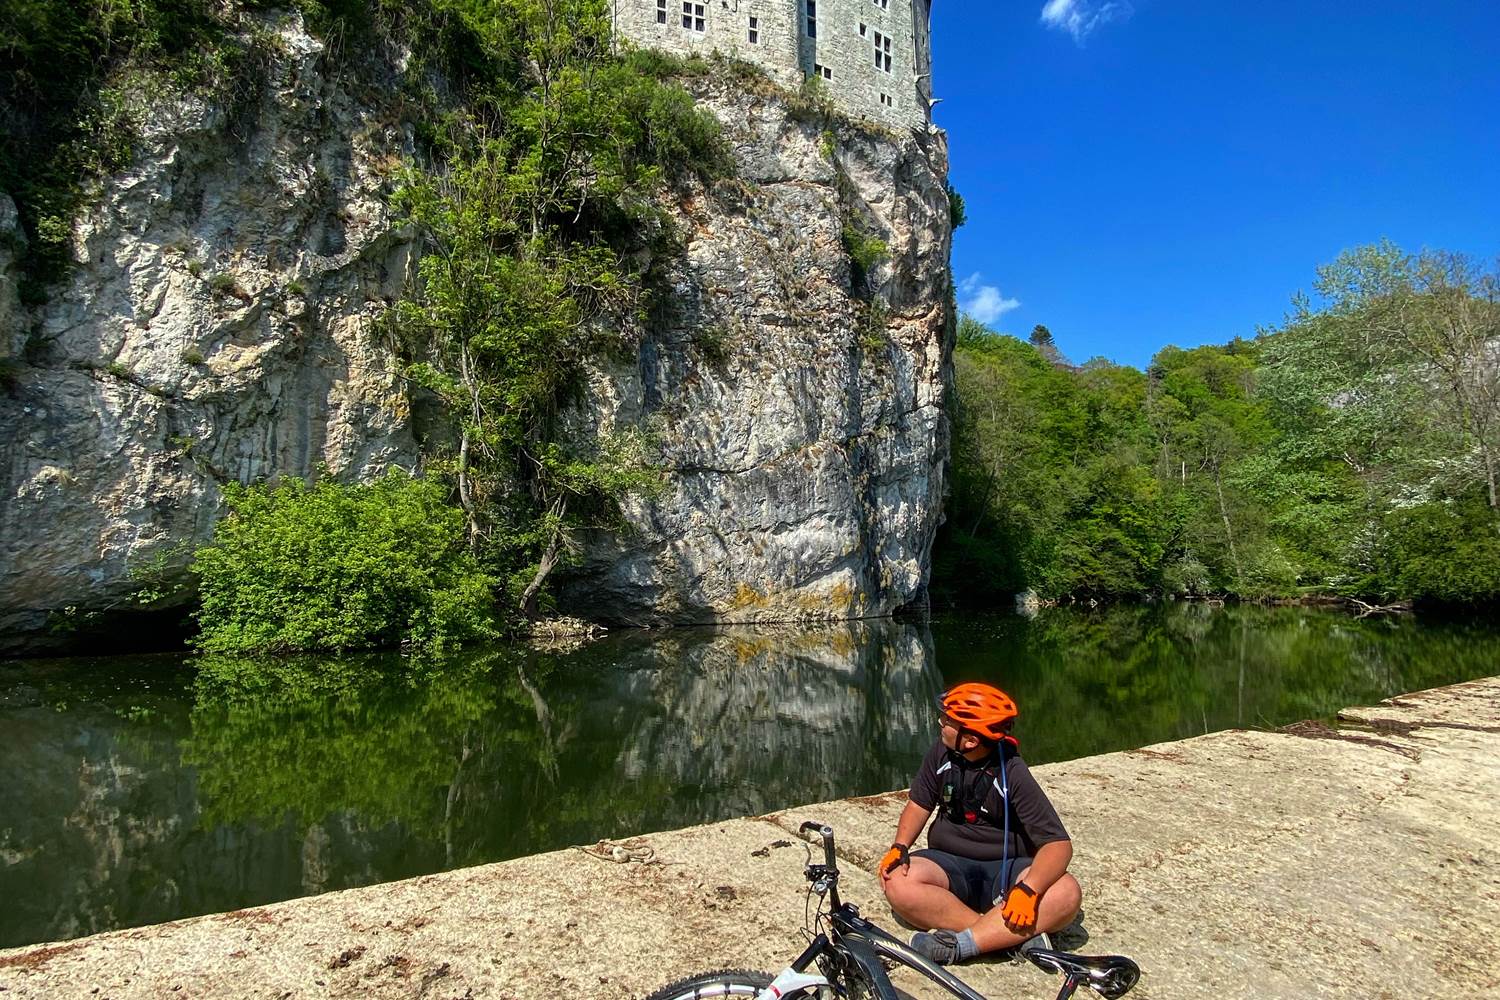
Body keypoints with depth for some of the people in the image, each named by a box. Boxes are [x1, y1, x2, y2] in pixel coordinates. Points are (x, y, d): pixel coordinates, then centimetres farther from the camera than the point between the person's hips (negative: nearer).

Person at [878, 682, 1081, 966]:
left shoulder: (1013, 775, -15)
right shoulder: (942, 753, -2)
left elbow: (1059, 844, -18)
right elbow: (919, 804, 7)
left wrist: (1028, 890, -34)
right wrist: (899, 847, -11)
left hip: (1005, 869, -2)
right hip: (949, 865, 3)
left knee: (1066, 894, -31)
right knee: (897, 884, -28)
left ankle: (959, 943, -34)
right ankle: (1009, 936, -24)